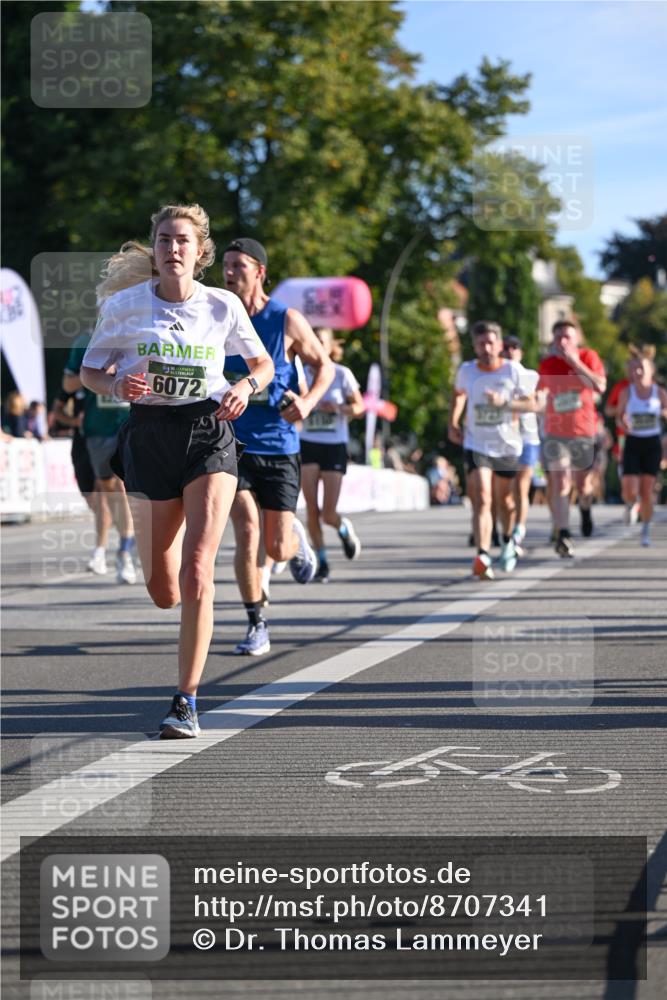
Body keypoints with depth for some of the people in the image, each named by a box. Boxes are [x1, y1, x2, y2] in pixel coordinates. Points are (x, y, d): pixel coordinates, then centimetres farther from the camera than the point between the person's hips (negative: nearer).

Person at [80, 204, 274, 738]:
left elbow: (263, 363, 14)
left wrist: (246, 387, -9)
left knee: (196, 572, -17)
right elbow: (90, 371, 7)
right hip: (149, 436, 1)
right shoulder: (124, 305, -3)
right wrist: (117, 384, -16)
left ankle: (186, 703, -10)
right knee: (164, 591, 4)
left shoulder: (223, 306, -1)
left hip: (209, 435, -1)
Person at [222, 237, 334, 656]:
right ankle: (256, 626, -3)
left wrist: (308, 402, -12)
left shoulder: (287, 320, -5)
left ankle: (296, 539, 40)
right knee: (247, 528, -17)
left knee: (277, 549, 0)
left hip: (279, 446, -1)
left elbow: (324, 365, 5)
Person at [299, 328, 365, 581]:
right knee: (312, 509, -9)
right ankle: (321, 561, 5)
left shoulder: (342, 374, -2)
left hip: (335, 446, -1)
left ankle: (344, 528, 32)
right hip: (308, 446, 1)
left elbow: (359, 407, 2)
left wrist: (338, 408, -16)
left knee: (328, 514, -4)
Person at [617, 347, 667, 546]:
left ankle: (645, 531, 15)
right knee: (630, 492, -10)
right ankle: (630, 506, 28)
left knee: (647, 492, -2)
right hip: (633, 443, 0)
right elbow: (620, 415, 9)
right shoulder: (626, 393, -2)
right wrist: (623, 424, -14)